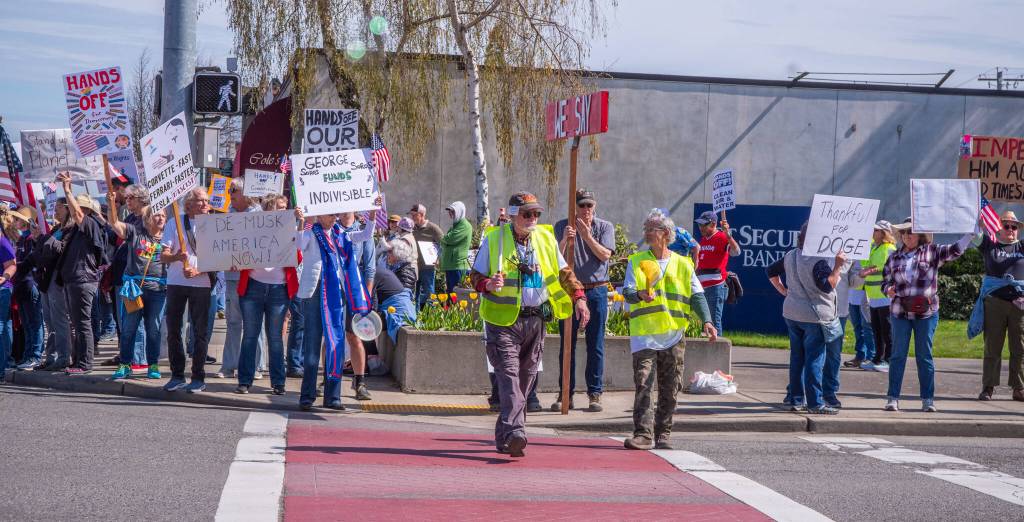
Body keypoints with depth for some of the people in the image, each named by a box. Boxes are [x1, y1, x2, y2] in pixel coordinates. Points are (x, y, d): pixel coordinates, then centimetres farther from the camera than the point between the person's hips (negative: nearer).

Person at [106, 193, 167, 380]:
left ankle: (153, 366, 14)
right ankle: (125, 365, 10)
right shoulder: (134, 232, 6)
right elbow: (114, 223, -3)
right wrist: (111, 204, -18)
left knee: (154, 330, 5)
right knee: (128, 329, 3)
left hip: (157, 289, 1)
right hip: (133, 287, -1)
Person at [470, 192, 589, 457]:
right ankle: (515, 433, -28)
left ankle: (505, 437, 17)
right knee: (509, 375, -17)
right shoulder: (493, 239, 0)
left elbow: (564, 273, 17)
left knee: (525, 378, 7)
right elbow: (476, 276, 2)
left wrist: (579, 297, 2)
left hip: (535, 320, 4)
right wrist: (488, 284, -20)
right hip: (503, 319, -4)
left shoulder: (546, 239, 10)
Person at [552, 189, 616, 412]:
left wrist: (586, 235, -18)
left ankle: (594, 394, 8)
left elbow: (605, 255, -8)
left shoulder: (605, 227, 3)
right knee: (566, 345, 3)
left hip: (596, 291, 0)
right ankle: (565, 394, 9)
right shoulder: (562, 227, 3)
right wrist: (565, 240, -23)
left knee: (595, 345, 2)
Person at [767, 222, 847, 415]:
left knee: (797, 357, 13)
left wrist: (783, 290, 19)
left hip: (792, 313, 7)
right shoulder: (817, 260, -16)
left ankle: (795, 399, 16)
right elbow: (828, 285, -22)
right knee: (815, 359, -4)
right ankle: (815, 403, -3)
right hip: (815, 315, -7)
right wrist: (837, 266, -22)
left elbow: (771, 271, 20)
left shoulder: (790, 256, 8)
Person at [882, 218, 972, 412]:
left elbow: (955, 250, -7)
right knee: (898, 355, 2)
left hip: (926, 313, -2)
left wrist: (971, 233, -19)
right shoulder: (894, 257, 9)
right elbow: (885, 281, 14)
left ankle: (928, 399, 10)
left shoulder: (931, 252, 2)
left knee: (924, 356, 4)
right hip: (900, 313, 2)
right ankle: (893, 398, 6)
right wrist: (889, 289, -9)